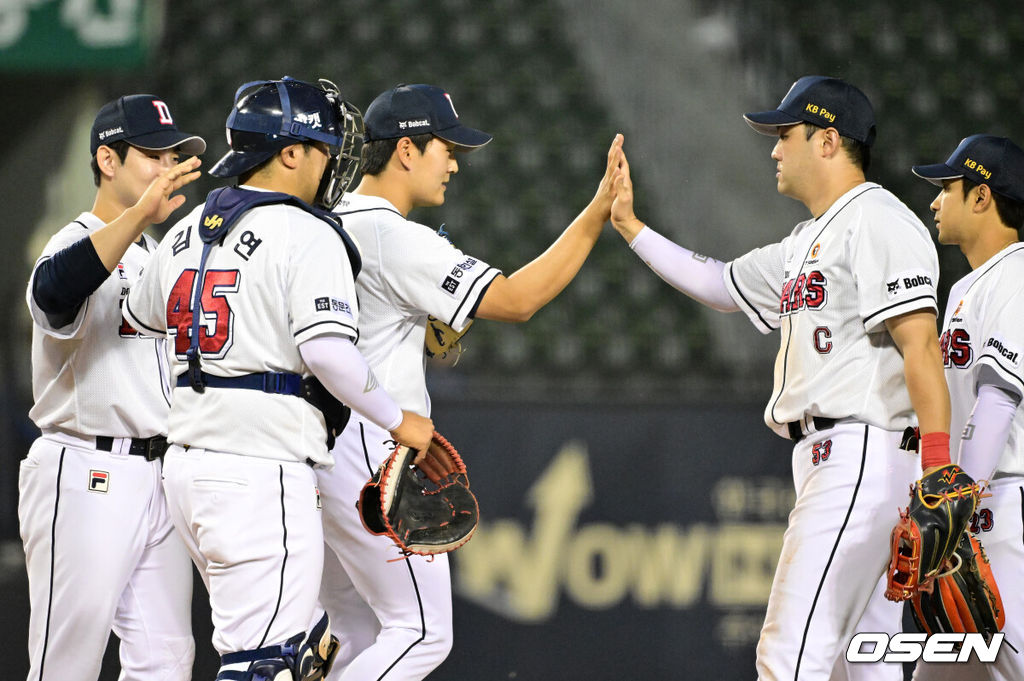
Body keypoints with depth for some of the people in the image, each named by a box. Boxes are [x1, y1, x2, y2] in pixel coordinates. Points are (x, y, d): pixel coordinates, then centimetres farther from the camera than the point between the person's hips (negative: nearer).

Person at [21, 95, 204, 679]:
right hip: (84, 479, -9)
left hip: (157, 478, 9)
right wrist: (139, 214, -46)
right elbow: (52, 291, -36)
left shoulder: (156, 255, 19)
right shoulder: (78, 243, -10)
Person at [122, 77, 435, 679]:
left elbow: (140, 318, 31)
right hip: (263, 471, -9)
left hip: (187, 464, 9)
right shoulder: (307, 235, -9)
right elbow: (328, 351, -20)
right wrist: (398, 420, -8)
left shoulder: (187, 232, 15)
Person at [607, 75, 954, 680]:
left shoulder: (877, 221, -9)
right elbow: (721, 285, 36)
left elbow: (920, 345, -19)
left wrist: (938, 469, -28)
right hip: (831, 464, 10)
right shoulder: (807, 244, 23)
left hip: (863, 455, -10)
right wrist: (629, 226, 32)